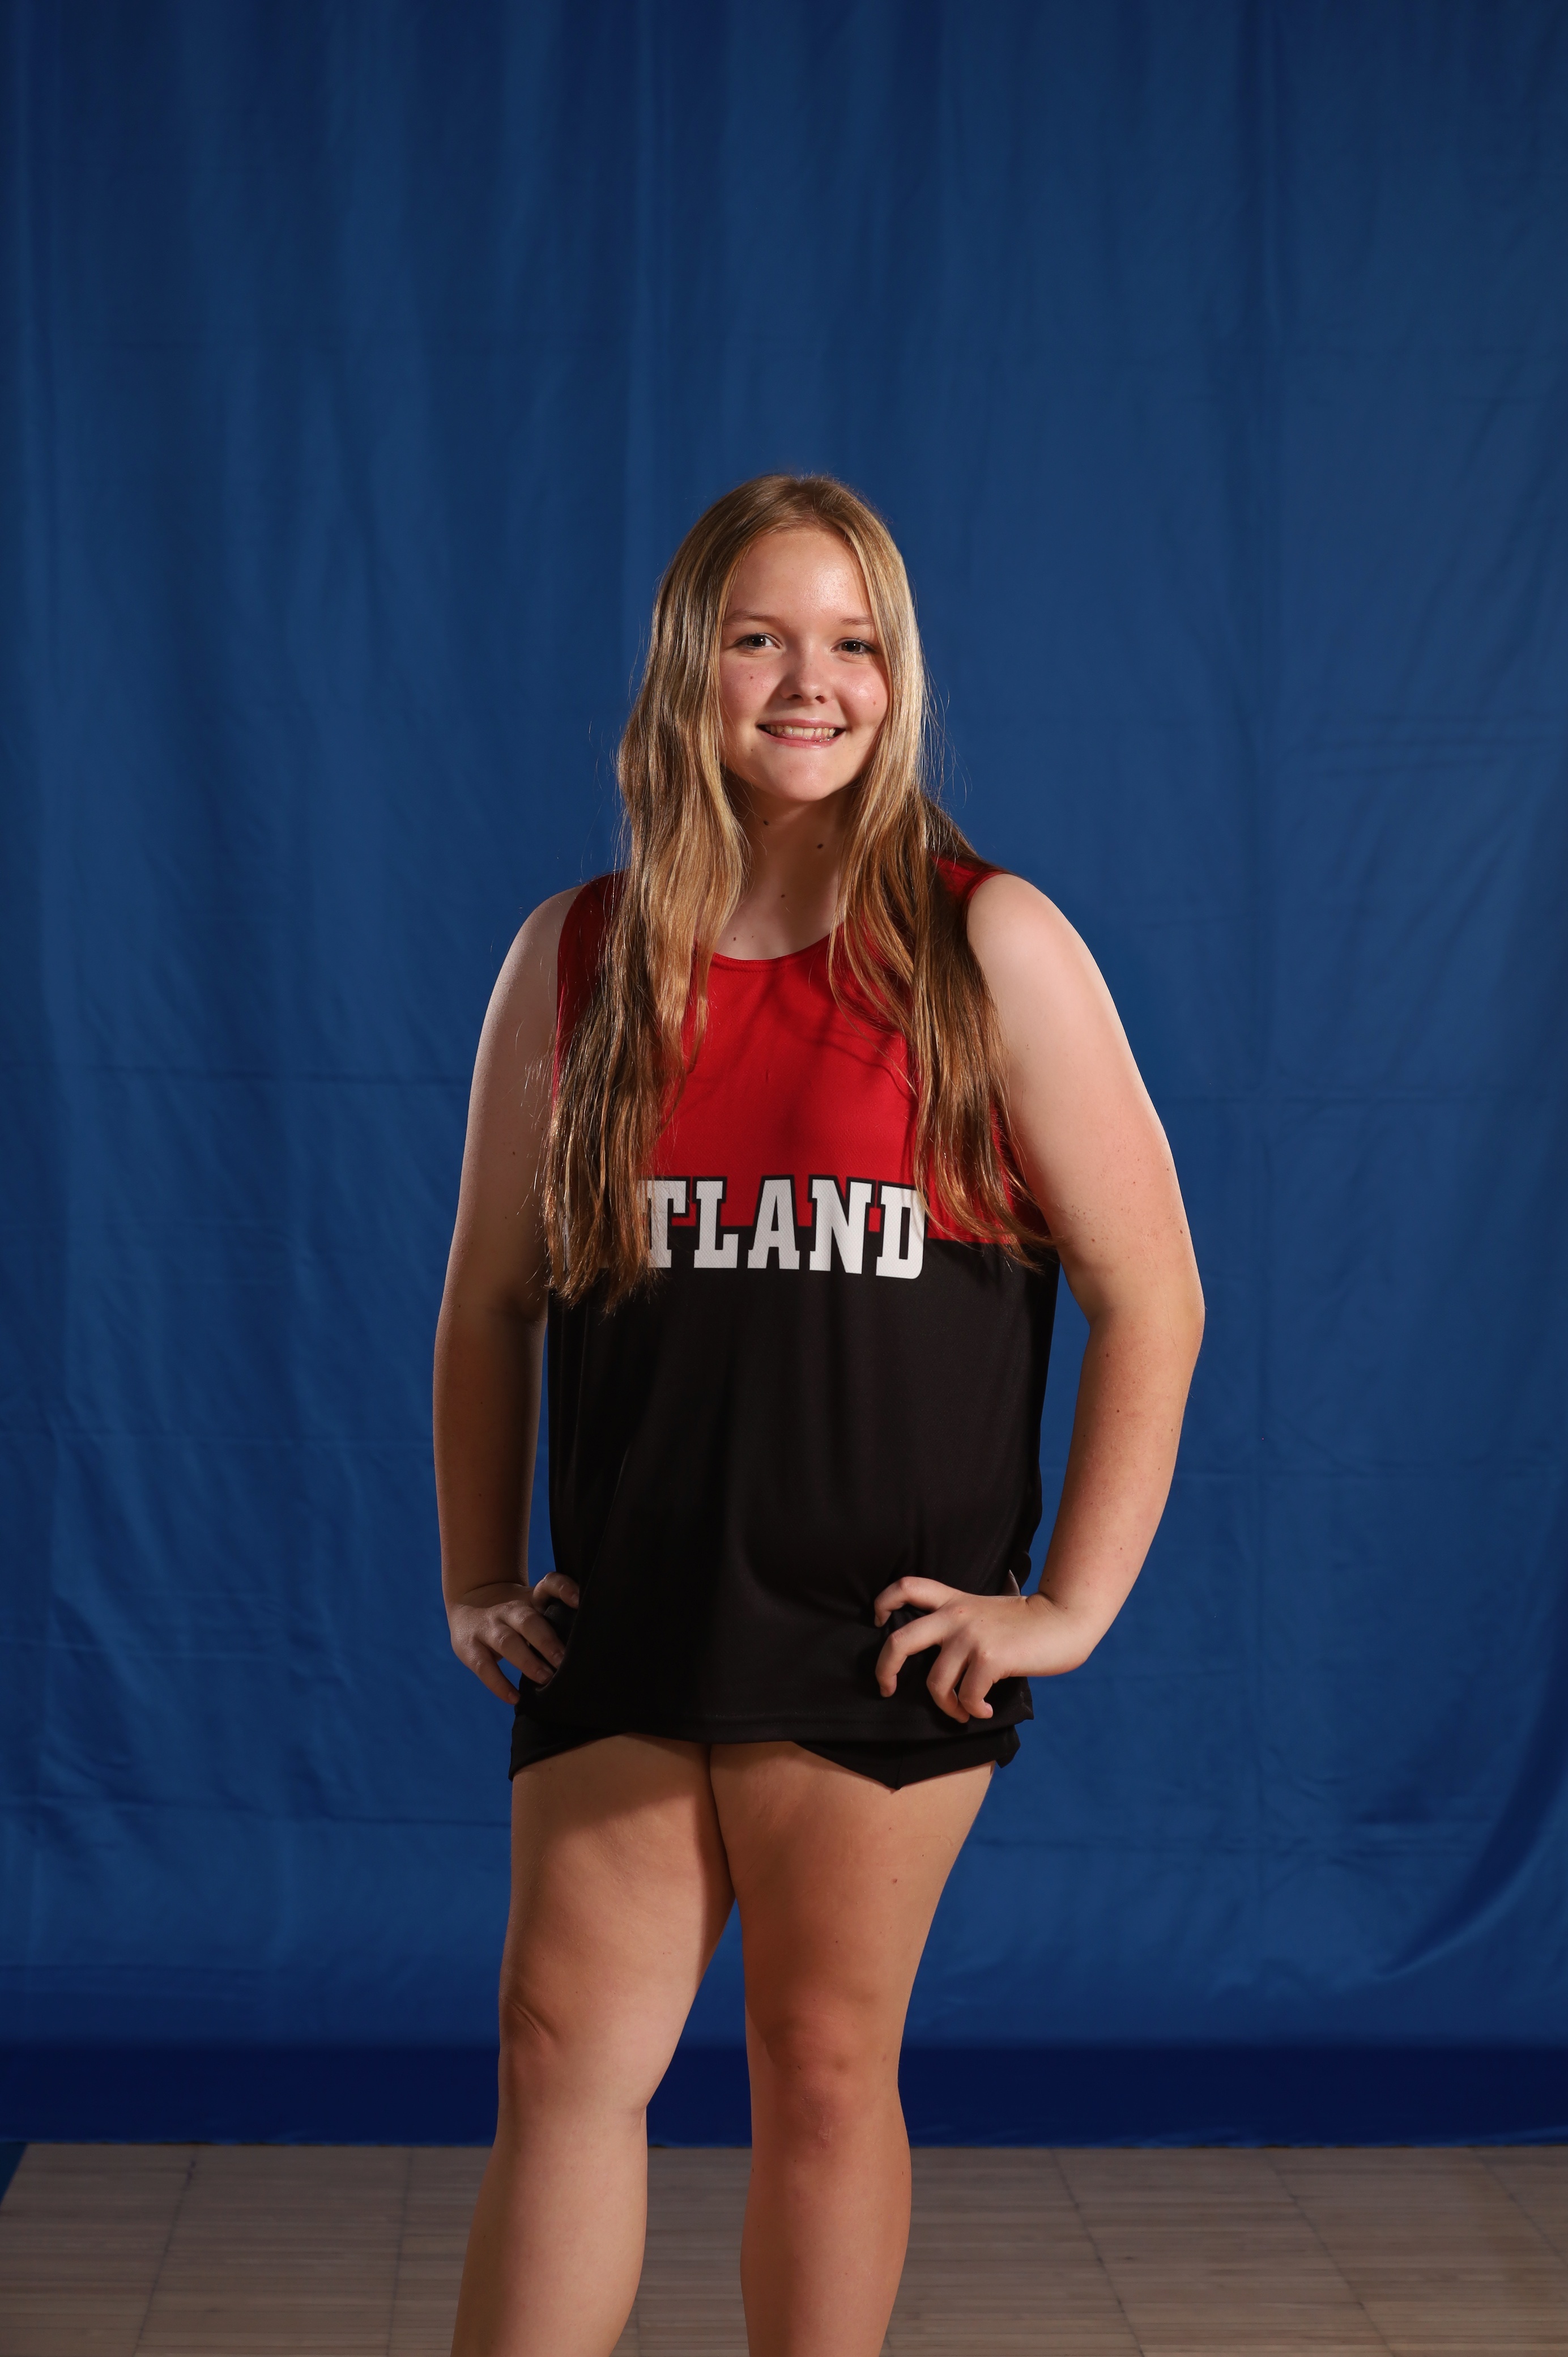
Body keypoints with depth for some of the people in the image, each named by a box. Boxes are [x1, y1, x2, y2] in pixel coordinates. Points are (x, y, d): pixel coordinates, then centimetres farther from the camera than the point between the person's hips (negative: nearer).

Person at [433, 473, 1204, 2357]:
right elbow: (490, 1303, 12)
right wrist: (475, 1584, 8)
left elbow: (1150, 1295, -3)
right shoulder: (574, 960, 5)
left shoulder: (988, 949, -4)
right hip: (624, 1623, 3)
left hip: (879, 1630, -2)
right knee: (563, 2044, 1)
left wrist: (1073, 1603, -6)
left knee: (823, 2063, 6)